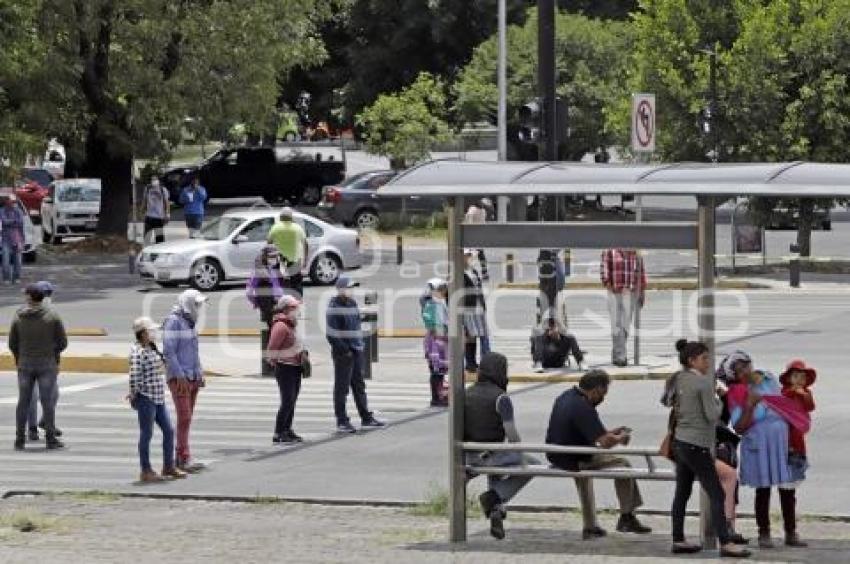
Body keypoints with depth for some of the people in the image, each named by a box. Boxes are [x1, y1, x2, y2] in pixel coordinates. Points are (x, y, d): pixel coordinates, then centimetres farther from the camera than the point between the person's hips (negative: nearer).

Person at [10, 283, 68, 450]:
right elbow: (63, 342, -3)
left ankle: (20, 440, 6)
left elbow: (12, 344, 3)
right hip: (47, 364, -1)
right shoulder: (53, 316, -7)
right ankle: (51, 439, 2)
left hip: (25, 365, 1)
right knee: (47, 401, 2)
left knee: (23, 402, 6)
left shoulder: (18, 317, -3)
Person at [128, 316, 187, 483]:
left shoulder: (151, 348, 13)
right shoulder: (138, 351, -16)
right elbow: (134, 373, -22)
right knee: (146, 434, -2)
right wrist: (134, 393, -19)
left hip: (158, 398, 9)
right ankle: (146, 471, 5)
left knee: (168, 431, 11)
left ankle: (168, 466, 22)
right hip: (146, 398, -9)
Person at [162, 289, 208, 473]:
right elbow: (168, 351, -17)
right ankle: (184, 459, -14)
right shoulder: (174, 321, -11)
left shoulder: (190, 322, 15)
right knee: (184, 417, -12)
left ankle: (180, 457, 12)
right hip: (179, 378, -9)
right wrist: (180, 376, -20)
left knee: (187, 418, 8)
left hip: (193, 377, 9)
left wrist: (200, 374, 18)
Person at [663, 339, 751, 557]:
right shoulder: (704, 382, -14)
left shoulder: (677, 380, 9)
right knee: (716, 495, -6)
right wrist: (718, 401, 3)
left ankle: (678, 540, 14)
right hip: (697, 445, -9)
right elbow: (712, 415, -16)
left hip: (680, 442, 9)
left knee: (682, 493, 12)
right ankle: (725, 543, -8)